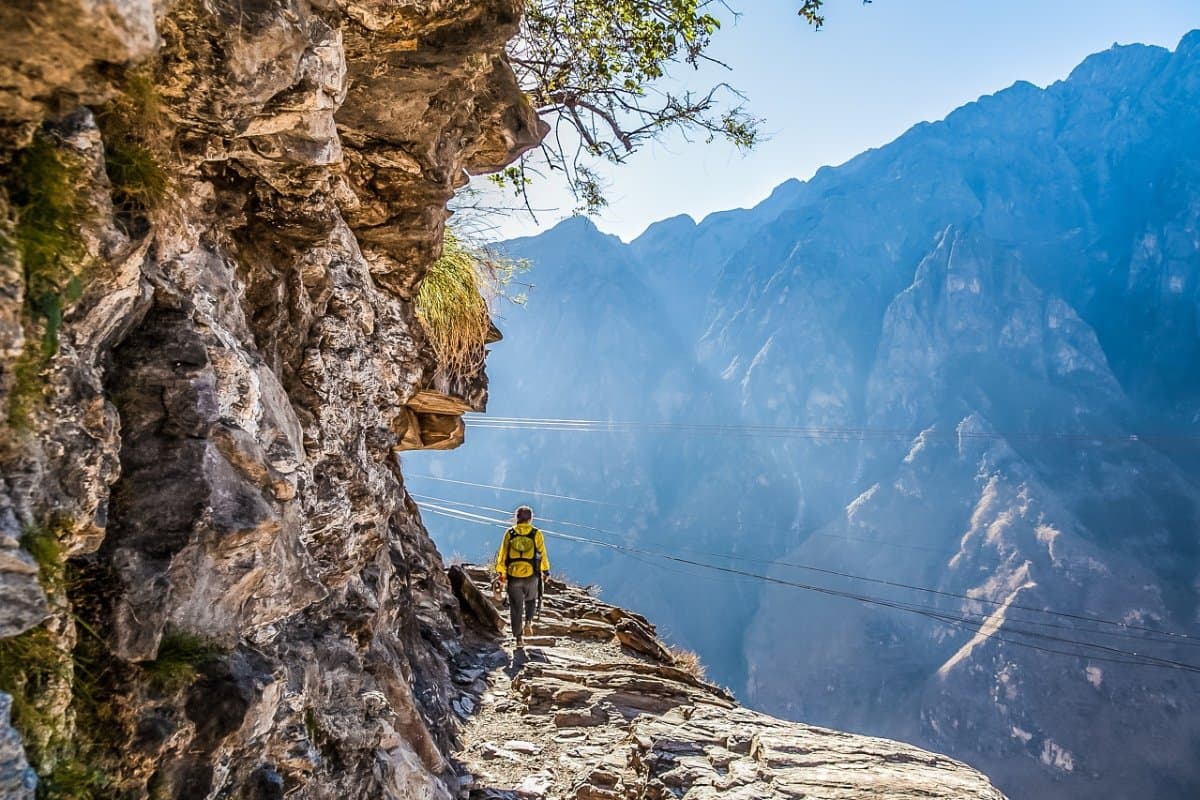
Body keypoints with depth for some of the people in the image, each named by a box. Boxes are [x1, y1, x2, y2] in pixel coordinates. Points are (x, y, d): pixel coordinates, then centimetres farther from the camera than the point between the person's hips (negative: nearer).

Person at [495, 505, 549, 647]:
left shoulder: (509, 533, -1)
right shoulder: (536, 534, -4)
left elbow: (503, 554, 3)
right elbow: (542, 554, 1)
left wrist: (501, 572, 14)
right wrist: (545, 571, 13)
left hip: (514, 576, 0)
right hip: (531, 575, 0)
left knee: (516, 607, 10)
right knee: (531, 600, 26)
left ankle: (519, 637, 11)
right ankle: (528, 622, 7)